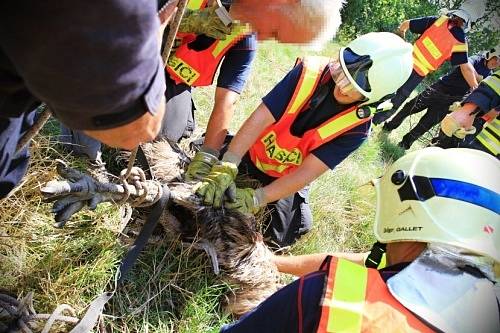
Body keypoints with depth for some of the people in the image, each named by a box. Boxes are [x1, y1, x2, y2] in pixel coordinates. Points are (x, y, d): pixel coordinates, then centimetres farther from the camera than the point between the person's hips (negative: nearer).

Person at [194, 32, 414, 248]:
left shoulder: (357, 126, -24)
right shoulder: (309, 72, -25)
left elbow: (307, 172, -27)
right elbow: (260, 119, -31)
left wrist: (256, 199, -38)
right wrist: (225, 169, -40)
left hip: (288, 181, 0)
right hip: (250, 155, 1)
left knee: (276, 239, -1)